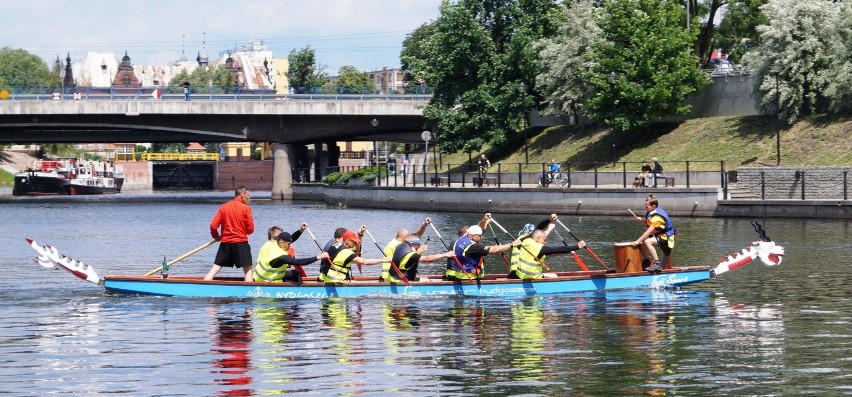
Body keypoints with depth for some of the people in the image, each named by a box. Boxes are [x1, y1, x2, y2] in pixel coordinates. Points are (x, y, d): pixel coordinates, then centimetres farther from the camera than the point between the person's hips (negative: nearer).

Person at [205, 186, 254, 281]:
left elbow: (213, 225, 2)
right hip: (241, 243, -4)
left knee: (216, 267, 8)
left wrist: (216, 236, 21)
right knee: (248, 269, 4)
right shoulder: (246, 208, -5)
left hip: (225, 243, 4)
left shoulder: (223, 207, 5)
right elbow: (250, 229, -5)